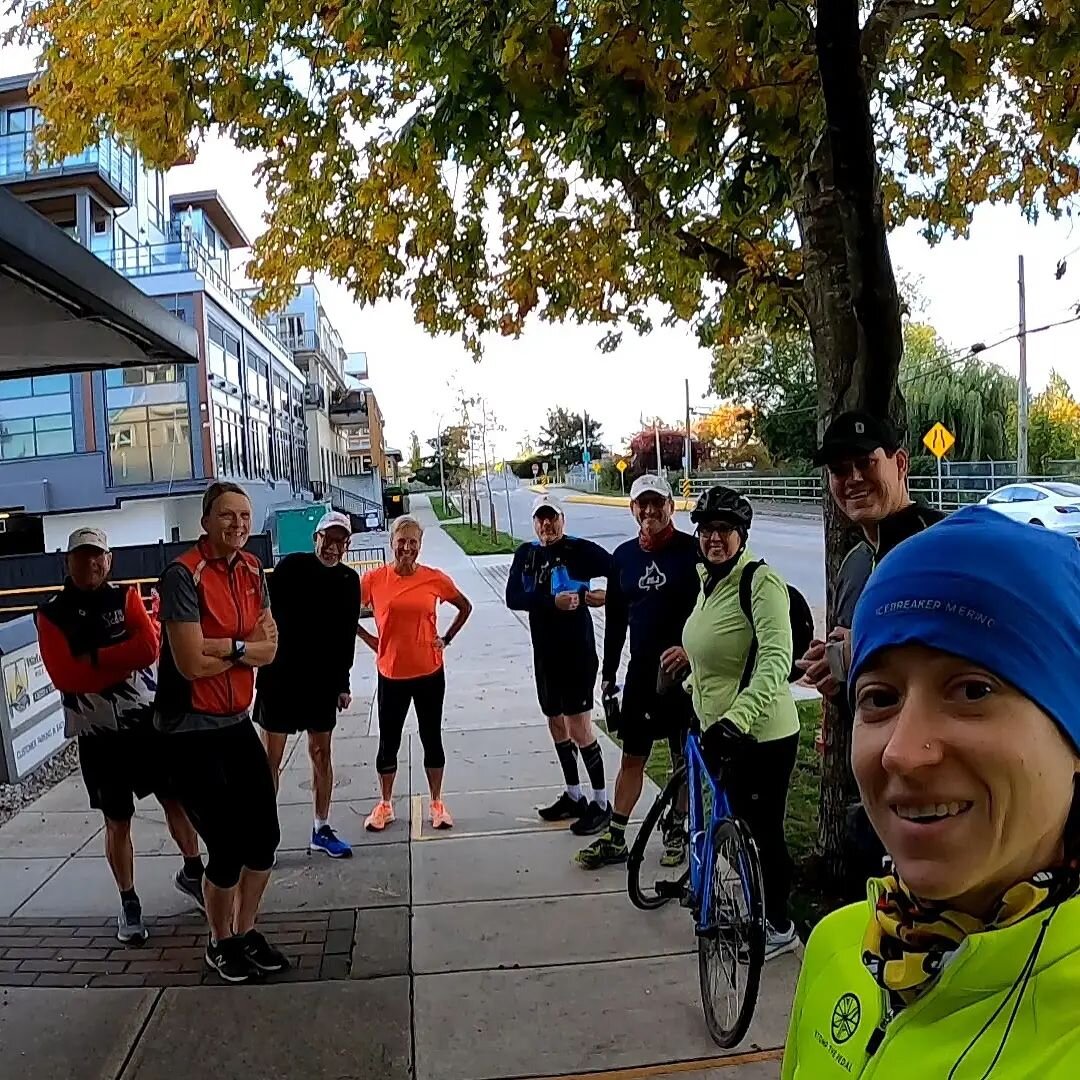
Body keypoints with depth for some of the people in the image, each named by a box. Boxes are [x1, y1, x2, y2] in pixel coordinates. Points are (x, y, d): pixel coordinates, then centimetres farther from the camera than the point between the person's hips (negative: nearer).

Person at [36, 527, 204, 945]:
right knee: (117, 821, 9)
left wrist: (93, 659, -16)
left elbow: (148, 648, -14)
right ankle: (129, 903, 24)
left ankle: (192, 873, 32)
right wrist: (121, 664, -15)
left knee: (178, 799, 10)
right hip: (97, 731, -1)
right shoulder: (51, 614, -3)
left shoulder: (126, 597, 1)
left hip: (146, 718, 1)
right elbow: (64, 676, -15)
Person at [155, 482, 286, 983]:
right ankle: (220, 943, 28)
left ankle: (246, 932, 36)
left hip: (237, 722, 7)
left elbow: (269, 647, -1)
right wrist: (244, 647, -8)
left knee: (264, 836, 14)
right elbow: (192, 663, -23)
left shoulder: (251, 570, 3)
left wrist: (222, 646, -19)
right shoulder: (184, 575, -19)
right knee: (227, 849, 2)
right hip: (192, 732, -7)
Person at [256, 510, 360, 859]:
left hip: (323, 680, 4)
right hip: (280, 676, -4)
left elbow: (347, 636, 7)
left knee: (321, 753, 12)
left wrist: (342, 683, 7)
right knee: (271, 756, 3)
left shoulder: (349, 580, 2)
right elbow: (268, 617, -10)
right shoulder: (291, 567, -9)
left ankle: (321, 830, 24)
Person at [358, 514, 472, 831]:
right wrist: (368, 638, 0)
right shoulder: (374, 579, -7)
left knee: (431, 738, 11)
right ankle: (384, 804, 29)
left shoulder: (435, 578, -6)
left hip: (429, 673, 0)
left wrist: (447, 639, 2)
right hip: (392, 674, 0)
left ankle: (436, 803, 27)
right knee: (389, 742, 11)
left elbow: (465, 607, 9)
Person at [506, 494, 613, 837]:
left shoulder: (581, 550, -9)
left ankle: (601, 803, 10)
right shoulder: (526, 554, 6)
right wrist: (552, 601, -19)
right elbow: (513, 597, -7)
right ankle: (574, 796, 31)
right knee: (556, 724, 15)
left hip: (577, 653, -6)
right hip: (544, 654, 6)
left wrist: (608, 595, -26)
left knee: (578, 728, -5)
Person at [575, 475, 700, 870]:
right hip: (641, 671, 4)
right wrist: (608, 673, 13)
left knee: (685, 758, 11)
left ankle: (677, 832, 28)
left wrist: (691, 648, -25)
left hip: (684, 671, -4)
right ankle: (614, 837, 18)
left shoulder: (692, 550, -9)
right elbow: (615, 619, 12)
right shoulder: (624, 556, 6)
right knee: (632, 756, 10)